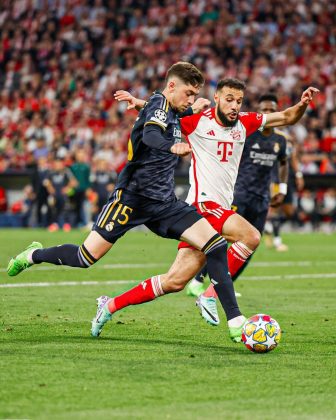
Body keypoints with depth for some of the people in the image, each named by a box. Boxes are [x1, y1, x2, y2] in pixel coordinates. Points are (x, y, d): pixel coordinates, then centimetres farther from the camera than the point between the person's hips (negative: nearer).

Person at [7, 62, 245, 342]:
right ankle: (33, 255, 27)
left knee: (216, 245, -10)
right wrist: (172, 147, -53)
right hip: (133, 196, -8)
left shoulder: (175, 114, 14)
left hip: (164, 203, 8)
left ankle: (235, 322, -10)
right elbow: (150, 134, -33)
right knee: (85, 258, -4)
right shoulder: (159, 103, -11)